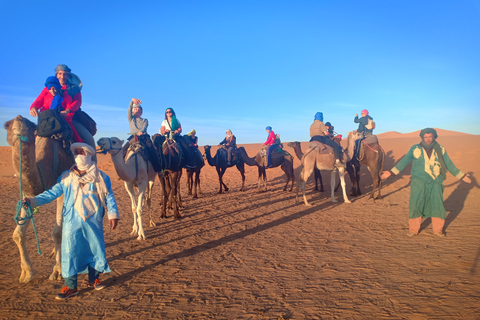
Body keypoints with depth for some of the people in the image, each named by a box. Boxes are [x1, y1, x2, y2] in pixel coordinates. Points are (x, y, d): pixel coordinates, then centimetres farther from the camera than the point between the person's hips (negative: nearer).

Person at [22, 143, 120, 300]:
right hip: (72, 222, 1)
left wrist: (113, 214, -7)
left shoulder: (101, 177, -1)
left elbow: (109, 197, 0)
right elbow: (52, 192, 7)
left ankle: (94, 279, 29)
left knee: (96, 248, 8)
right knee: (69, 251, 1)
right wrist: (33, 201, -5)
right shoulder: (66, 177, 3)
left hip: (94, 222, 0)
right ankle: (70, 286, 15)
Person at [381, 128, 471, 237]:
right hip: (419, 180, -2)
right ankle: (413, 229, 5)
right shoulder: (415, 149, 3)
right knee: (415, 204, -7)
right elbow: (404, 162, 6)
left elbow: (449, 164, 19)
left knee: (437, 204, -2)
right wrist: (391, 172, 1)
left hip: (435, 182, 2)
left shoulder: (440, 149, 9)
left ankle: (438, 229, 16)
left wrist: (462, 176, 23)